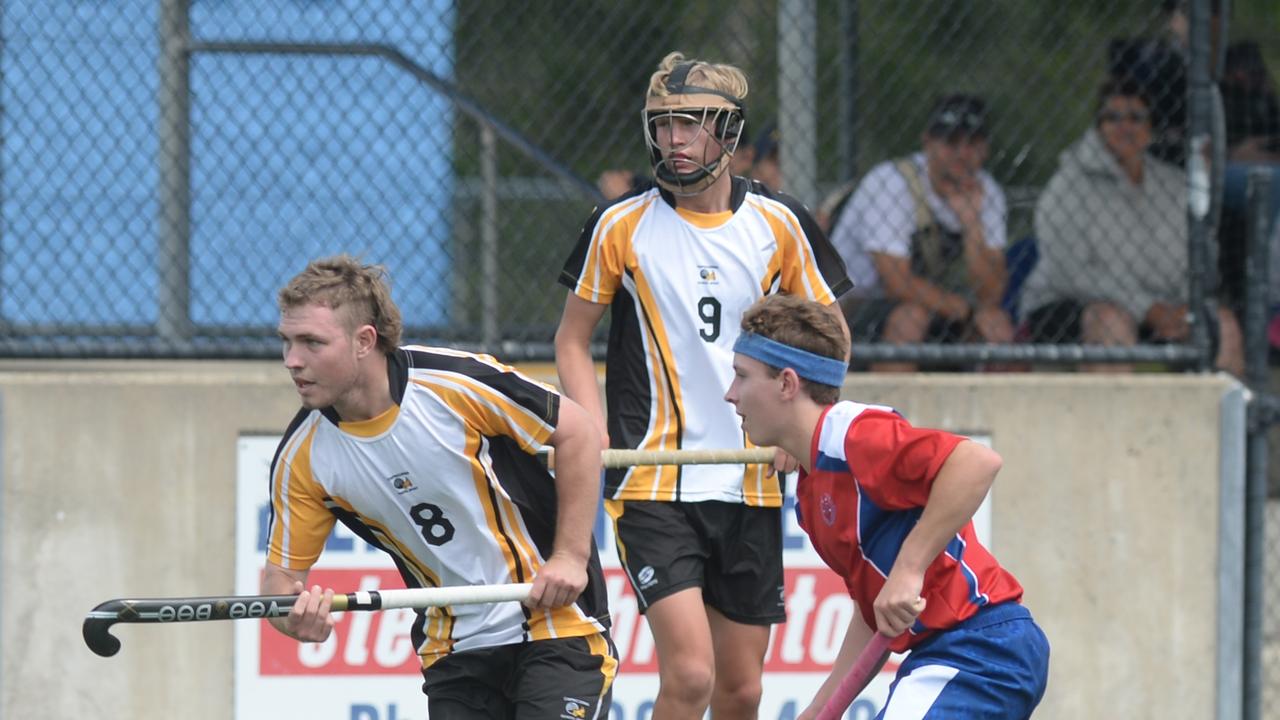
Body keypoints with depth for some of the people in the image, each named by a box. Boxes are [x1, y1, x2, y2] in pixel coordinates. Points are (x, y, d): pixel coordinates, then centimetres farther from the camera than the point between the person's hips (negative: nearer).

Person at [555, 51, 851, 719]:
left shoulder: (778, 223, 4)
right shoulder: (620, 226, -1)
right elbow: (573, 337, 7)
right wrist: (592, 428, -9)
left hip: (751, 486, 3)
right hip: (654, 484, -3)